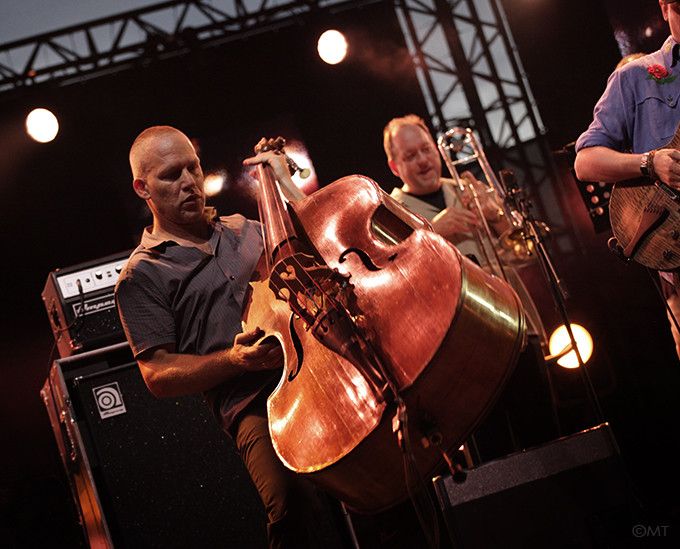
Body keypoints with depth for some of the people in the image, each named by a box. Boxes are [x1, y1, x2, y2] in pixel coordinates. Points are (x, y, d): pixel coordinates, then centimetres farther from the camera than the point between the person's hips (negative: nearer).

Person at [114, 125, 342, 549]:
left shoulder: (243, 228, 25)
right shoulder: (142, 276, 9)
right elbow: (158, 375, 4)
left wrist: (285, 188, 15)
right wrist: (235, 360, -11)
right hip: (254, 403, -5)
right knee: (293, 499, -33)